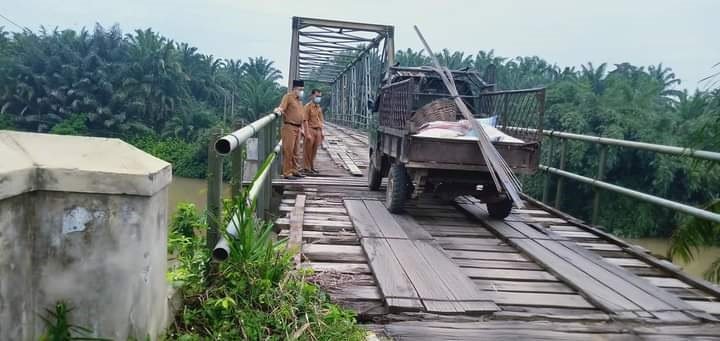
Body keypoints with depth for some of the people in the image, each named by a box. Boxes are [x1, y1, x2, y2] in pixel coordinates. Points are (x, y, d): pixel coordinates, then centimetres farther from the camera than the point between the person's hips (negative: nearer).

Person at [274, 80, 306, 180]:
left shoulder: (299, 99, 18)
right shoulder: (288, 97, -6)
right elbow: (281, 108, -17)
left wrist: (301, 128, 22)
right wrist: (278, 110, -40)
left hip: (297, 128, 8)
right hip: (289, 127, -8)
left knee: (295, 151, 14)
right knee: (288, 150, -7)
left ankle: (294, 170, 23)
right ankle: (287, 172, -4)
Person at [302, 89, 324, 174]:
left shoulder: (319, 107, 14)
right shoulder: (308, 106, -8)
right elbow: (305, 120, -13)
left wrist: (321, 132, 17)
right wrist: (307, 133, -19)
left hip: (318, 130, 7)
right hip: (311, 129, -7)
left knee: (314, 151, 12)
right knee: (308, 150, 0)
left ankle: (312, 167, 22)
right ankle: (306, 168, 6)